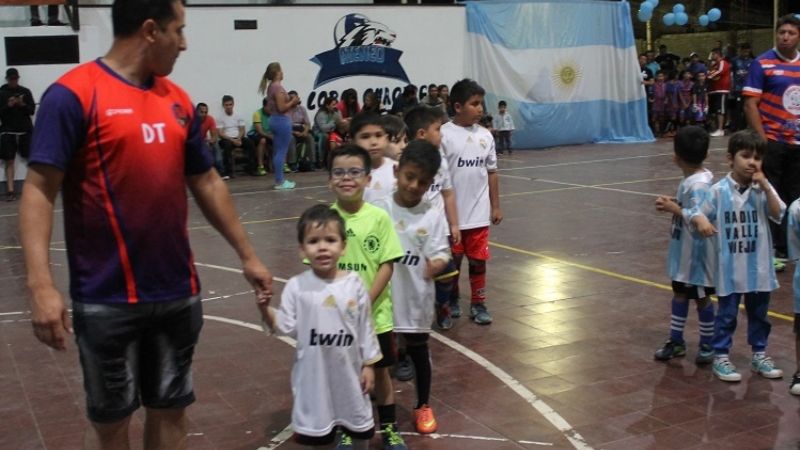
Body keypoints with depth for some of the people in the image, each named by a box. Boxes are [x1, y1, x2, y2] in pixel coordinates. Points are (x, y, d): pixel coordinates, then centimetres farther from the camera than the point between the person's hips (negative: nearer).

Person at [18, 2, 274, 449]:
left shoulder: (178, 100, 8)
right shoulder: (73, 94, -11)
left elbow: (208, 183, 16)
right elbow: (39, 190, -14)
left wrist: (248, 255, 18)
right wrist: (42, 285, -24)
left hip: (179, 293, 5)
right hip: (108, 301, -5)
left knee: (171, 410, 16)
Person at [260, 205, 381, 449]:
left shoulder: (354, 284, -9)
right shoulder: (296, 287, -12)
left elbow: (365, 327, -2)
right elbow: (287, 327, -11)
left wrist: (369, 364, 0)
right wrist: (265, 309, -27)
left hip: (349, 370, 1)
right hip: (313, 373, -1)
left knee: (361, 428, 21)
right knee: (315, 429, 15)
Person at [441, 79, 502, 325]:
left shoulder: (485, 135, 4)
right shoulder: (444, 134, -11)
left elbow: (491, 172, 10)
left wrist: (496, 206, 10)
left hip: (479, 213, 3)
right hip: (451, 213, -3)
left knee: (478, 260, 9)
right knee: (452, 260, 11)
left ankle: (478, 304, 22)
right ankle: (451, 301, 30)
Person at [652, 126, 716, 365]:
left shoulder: (699, 184, -24)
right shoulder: (690, 180, 4)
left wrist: (674, 209, -23)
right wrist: (674, 204, 0)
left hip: (696, 253, -9)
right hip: (683, 250, 9)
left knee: (701, 297, 6)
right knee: (679, 293, 16)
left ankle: (708, 344, 21)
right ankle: (676, 340, 28)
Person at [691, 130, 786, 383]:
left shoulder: (763, 188, -1)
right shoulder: (719, 190, -8)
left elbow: (778, 215, -12)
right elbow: (698, 213, -5)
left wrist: (765, 187, -19)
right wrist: (701, 222, -27)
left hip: (759, 267, 3)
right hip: (730, 267, -3)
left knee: (759, 313, 17)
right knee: (727, 314, 7)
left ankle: (759, 355, 32)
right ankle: (721, 358, 17)